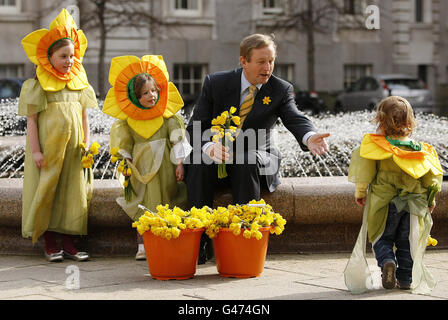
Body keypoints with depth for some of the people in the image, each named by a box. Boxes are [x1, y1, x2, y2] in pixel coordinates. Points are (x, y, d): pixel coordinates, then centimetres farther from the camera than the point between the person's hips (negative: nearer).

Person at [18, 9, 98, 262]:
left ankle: (69, 244, 13)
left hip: (73, 150, 4)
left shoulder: (79, 82, 8)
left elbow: (84, 116, 11)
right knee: (47, 192, 1)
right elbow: (31, 120, -8)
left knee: (72, 192, 6)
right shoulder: (37, 86, -6)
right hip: (48, 148, -4)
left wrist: (86, 145, 5)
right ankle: (50, 244, 10)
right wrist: (36, 151, -12)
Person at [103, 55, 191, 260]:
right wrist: (126, 166, 5)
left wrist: (179, 164, -8)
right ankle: (143, 245, -5)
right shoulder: (128, 120, 2)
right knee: (143, 204, -6)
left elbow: (178, 139, -2)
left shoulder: (169, 116, -2)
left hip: (164, 167, -1)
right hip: (142, 167, 1)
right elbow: (124, 145, 10)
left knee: (165, 203, -6)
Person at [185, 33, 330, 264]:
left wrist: (309, 137, -48)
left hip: (257, 159, 0)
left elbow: (295, 119, -22)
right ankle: (199, 242, -31)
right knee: (199, 163, -33)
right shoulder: (216, 83, -5)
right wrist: (209, 148, -32)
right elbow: (196, 127, -8)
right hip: (218, 157, 1)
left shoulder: (280, 90, -4)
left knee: (247, 163, -36)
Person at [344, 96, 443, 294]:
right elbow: (432, 175, 6)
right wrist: (430, 199, 18)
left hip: (385, 203, -2)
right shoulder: (420, 149, 2)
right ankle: (406, 279, 13)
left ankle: (387, 261, -16)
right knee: (406, 242, 14)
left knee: (382, 238, 11)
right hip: (414, 203, 2)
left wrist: (360, 191, 4)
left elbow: (365, 168, -10)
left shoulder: (376, 146, -8)